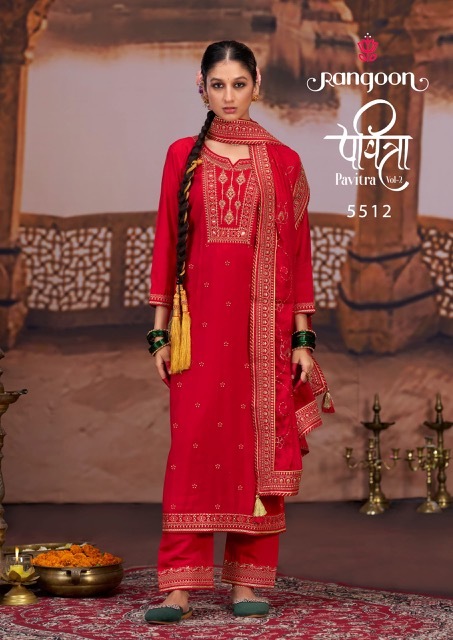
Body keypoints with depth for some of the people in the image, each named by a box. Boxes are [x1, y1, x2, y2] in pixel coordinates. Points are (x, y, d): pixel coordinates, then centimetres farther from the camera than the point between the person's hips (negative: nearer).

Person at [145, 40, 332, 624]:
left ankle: (248, 582, 10)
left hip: (264, 324, 0)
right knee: (194, 441, -7)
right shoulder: (183, 156, 9)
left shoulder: (283, 162, 7)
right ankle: (179, 586, -6)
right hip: (202, 323, 0)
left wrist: (302, 337, 1)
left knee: (259, 445, 1)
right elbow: (165, 244, 7)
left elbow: (299, 252, 6)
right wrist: (160, 333, 2)